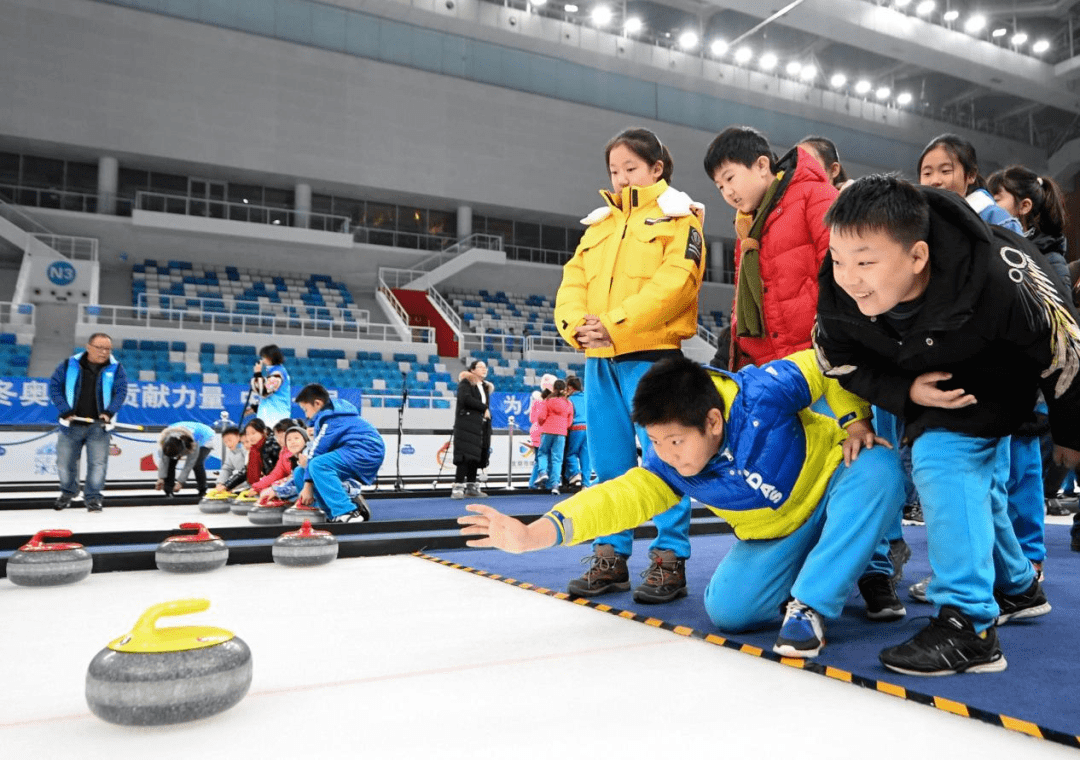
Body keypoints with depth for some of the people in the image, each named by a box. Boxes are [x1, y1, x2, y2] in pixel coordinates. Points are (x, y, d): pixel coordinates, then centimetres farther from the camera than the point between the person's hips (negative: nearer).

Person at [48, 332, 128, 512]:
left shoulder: (115, 368, -1)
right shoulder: (69, 365, -1)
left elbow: (121, 391, -5)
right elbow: (54, 386, 0)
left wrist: (109, 412, -20)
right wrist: (65, 411, -11)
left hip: (98, 426, -1)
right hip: (71, 425, 1)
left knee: (98, 463, -4)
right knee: (65, 462, 11)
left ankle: (93, 497, 12)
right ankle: (67, 492, 35)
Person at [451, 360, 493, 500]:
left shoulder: (485, 386, 23)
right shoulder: (465, 383, 0)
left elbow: (486, 404, 19)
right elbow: (466, 399, -15)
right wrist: (484, 408, -10)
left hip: (481, 425, 7)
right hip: (466, 424, -7)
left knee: (476, 456, 5)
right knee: (465, 455, -14)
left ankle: (471, 486, 11)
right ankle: (458, 488, -16)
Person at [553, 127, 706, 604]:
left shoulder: (678, 218, 3)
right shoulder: (599, 224, 21)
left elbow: (674, 281, -12)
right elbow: (574, 281, 13)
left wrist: (616, 324, -20)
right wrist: (577, 325, -8)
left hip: (651, 355, -6)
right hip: (599, 359, 6)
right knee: (609, 462, 9)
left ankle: (669, 560, 5)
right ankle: (610, 557, 18)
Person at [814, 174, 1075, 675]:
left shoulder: (998, 281, -41)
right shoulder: (838, 297, -32)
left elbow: (1062, 350, -23)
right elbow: (840, 361, -12)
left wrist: (1069, 434, -9)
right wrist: (905, 394, -29)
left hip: (994, 374, -5)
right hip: (917, 377, 6)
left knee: (945, 459, -24)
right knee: (977, 483, 17)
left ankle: (968, 623, -16)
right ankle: (1017, 588, 43)